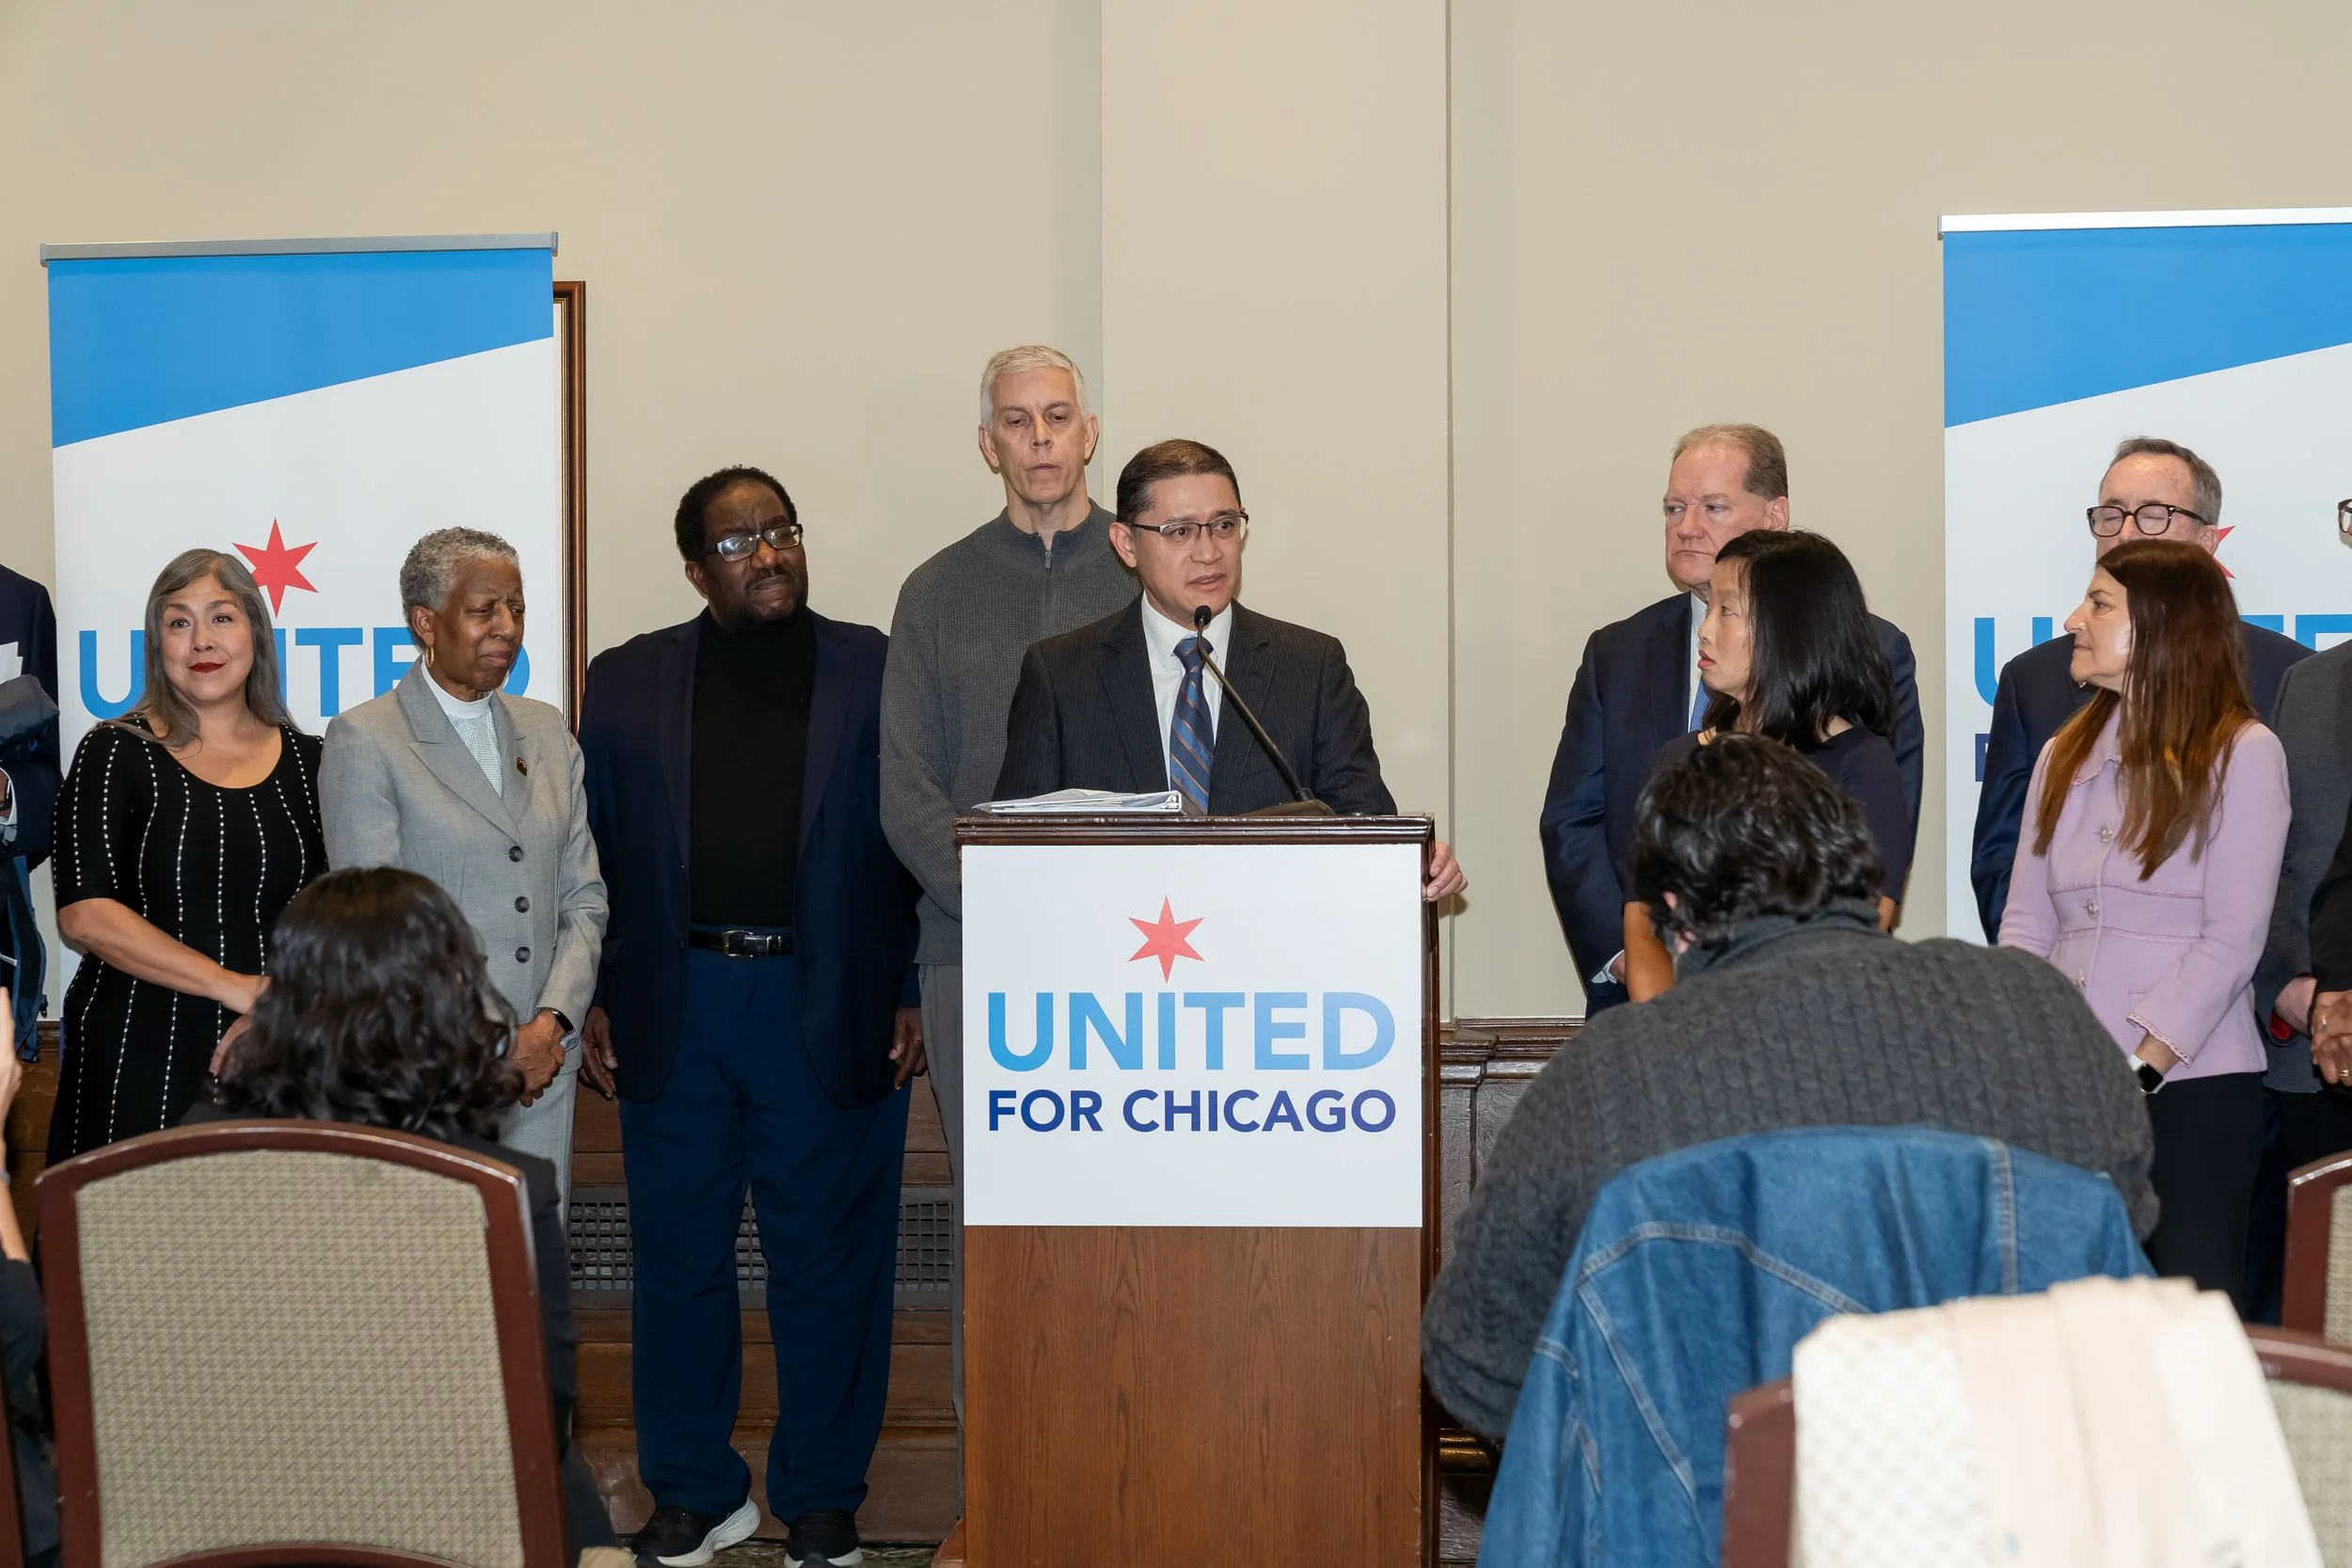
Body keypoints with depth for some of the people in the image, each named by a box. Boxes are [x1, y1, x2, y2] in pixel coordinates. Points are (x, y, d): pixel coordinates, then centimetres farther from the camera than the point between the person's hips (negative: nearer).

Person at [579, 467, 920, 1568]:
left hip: (831, 1010, -1)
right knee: (677, 1260, 8)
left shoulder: (876, 672, 3)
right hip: (674, 1010, 2)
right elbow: (593, 849, 9)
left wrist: (913, 996, -3)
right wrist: (595, 1000, 3)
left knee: (829, 1264, 5)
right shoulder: (627, 682, 8)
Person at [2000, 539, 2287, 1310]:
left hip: (2192, 1082, -4)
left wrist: (2139, 1067, -15)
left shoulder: (2240, 754, -3)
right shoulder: (2063, 757, 13)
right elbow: (2025, 922, 9)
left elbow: (2234, 939, -10)